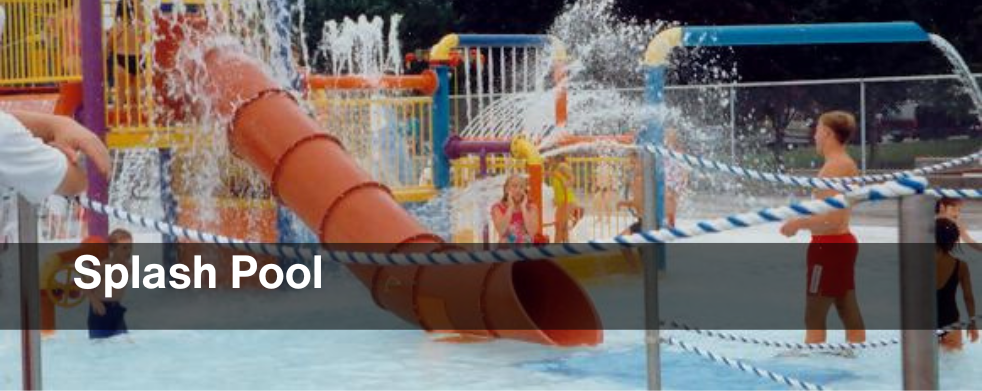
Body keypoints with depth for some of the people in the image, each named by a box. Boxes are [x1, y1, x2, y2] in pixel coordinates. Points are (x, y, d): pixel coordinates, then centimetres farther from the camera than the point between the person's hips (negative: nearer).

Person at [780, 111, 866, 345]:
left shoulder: (835, 166, -18)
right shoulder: (846, 164, 12)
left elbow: (832, 218, -25)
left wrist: (799, 223, -14)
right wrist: (802, 222, 17)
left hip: (829, 246, -10)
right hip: (841, 243, 10)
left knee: (814, 317, -6)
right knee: (850, 315, 11)